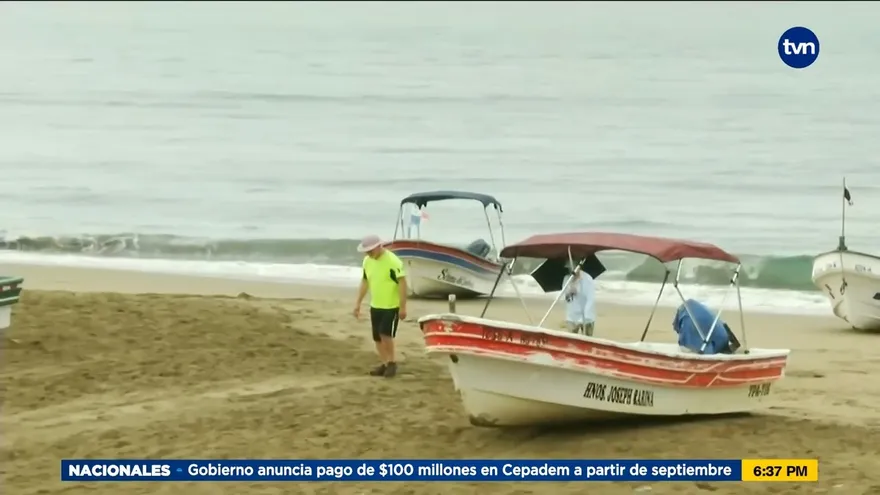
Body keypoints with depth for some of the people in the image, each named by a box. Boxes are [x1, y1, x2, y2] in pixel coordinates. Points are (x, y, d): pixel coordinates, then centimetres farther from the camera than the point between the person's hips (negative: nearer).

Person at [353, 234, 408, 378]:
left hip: (392, 306, -7)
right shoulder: (367, 261, 3)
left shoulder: (392, 261, -19)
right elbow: (365, 282, 14)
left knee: (385, 334, -16)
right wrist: (358, 303, 12)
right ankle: (383, 364, 19)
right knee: (377, 337, 8)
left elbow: (402, 283, -18)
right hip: (375, 306, 7)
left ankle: (392, 363, 1)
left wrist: (403, 307, -20)